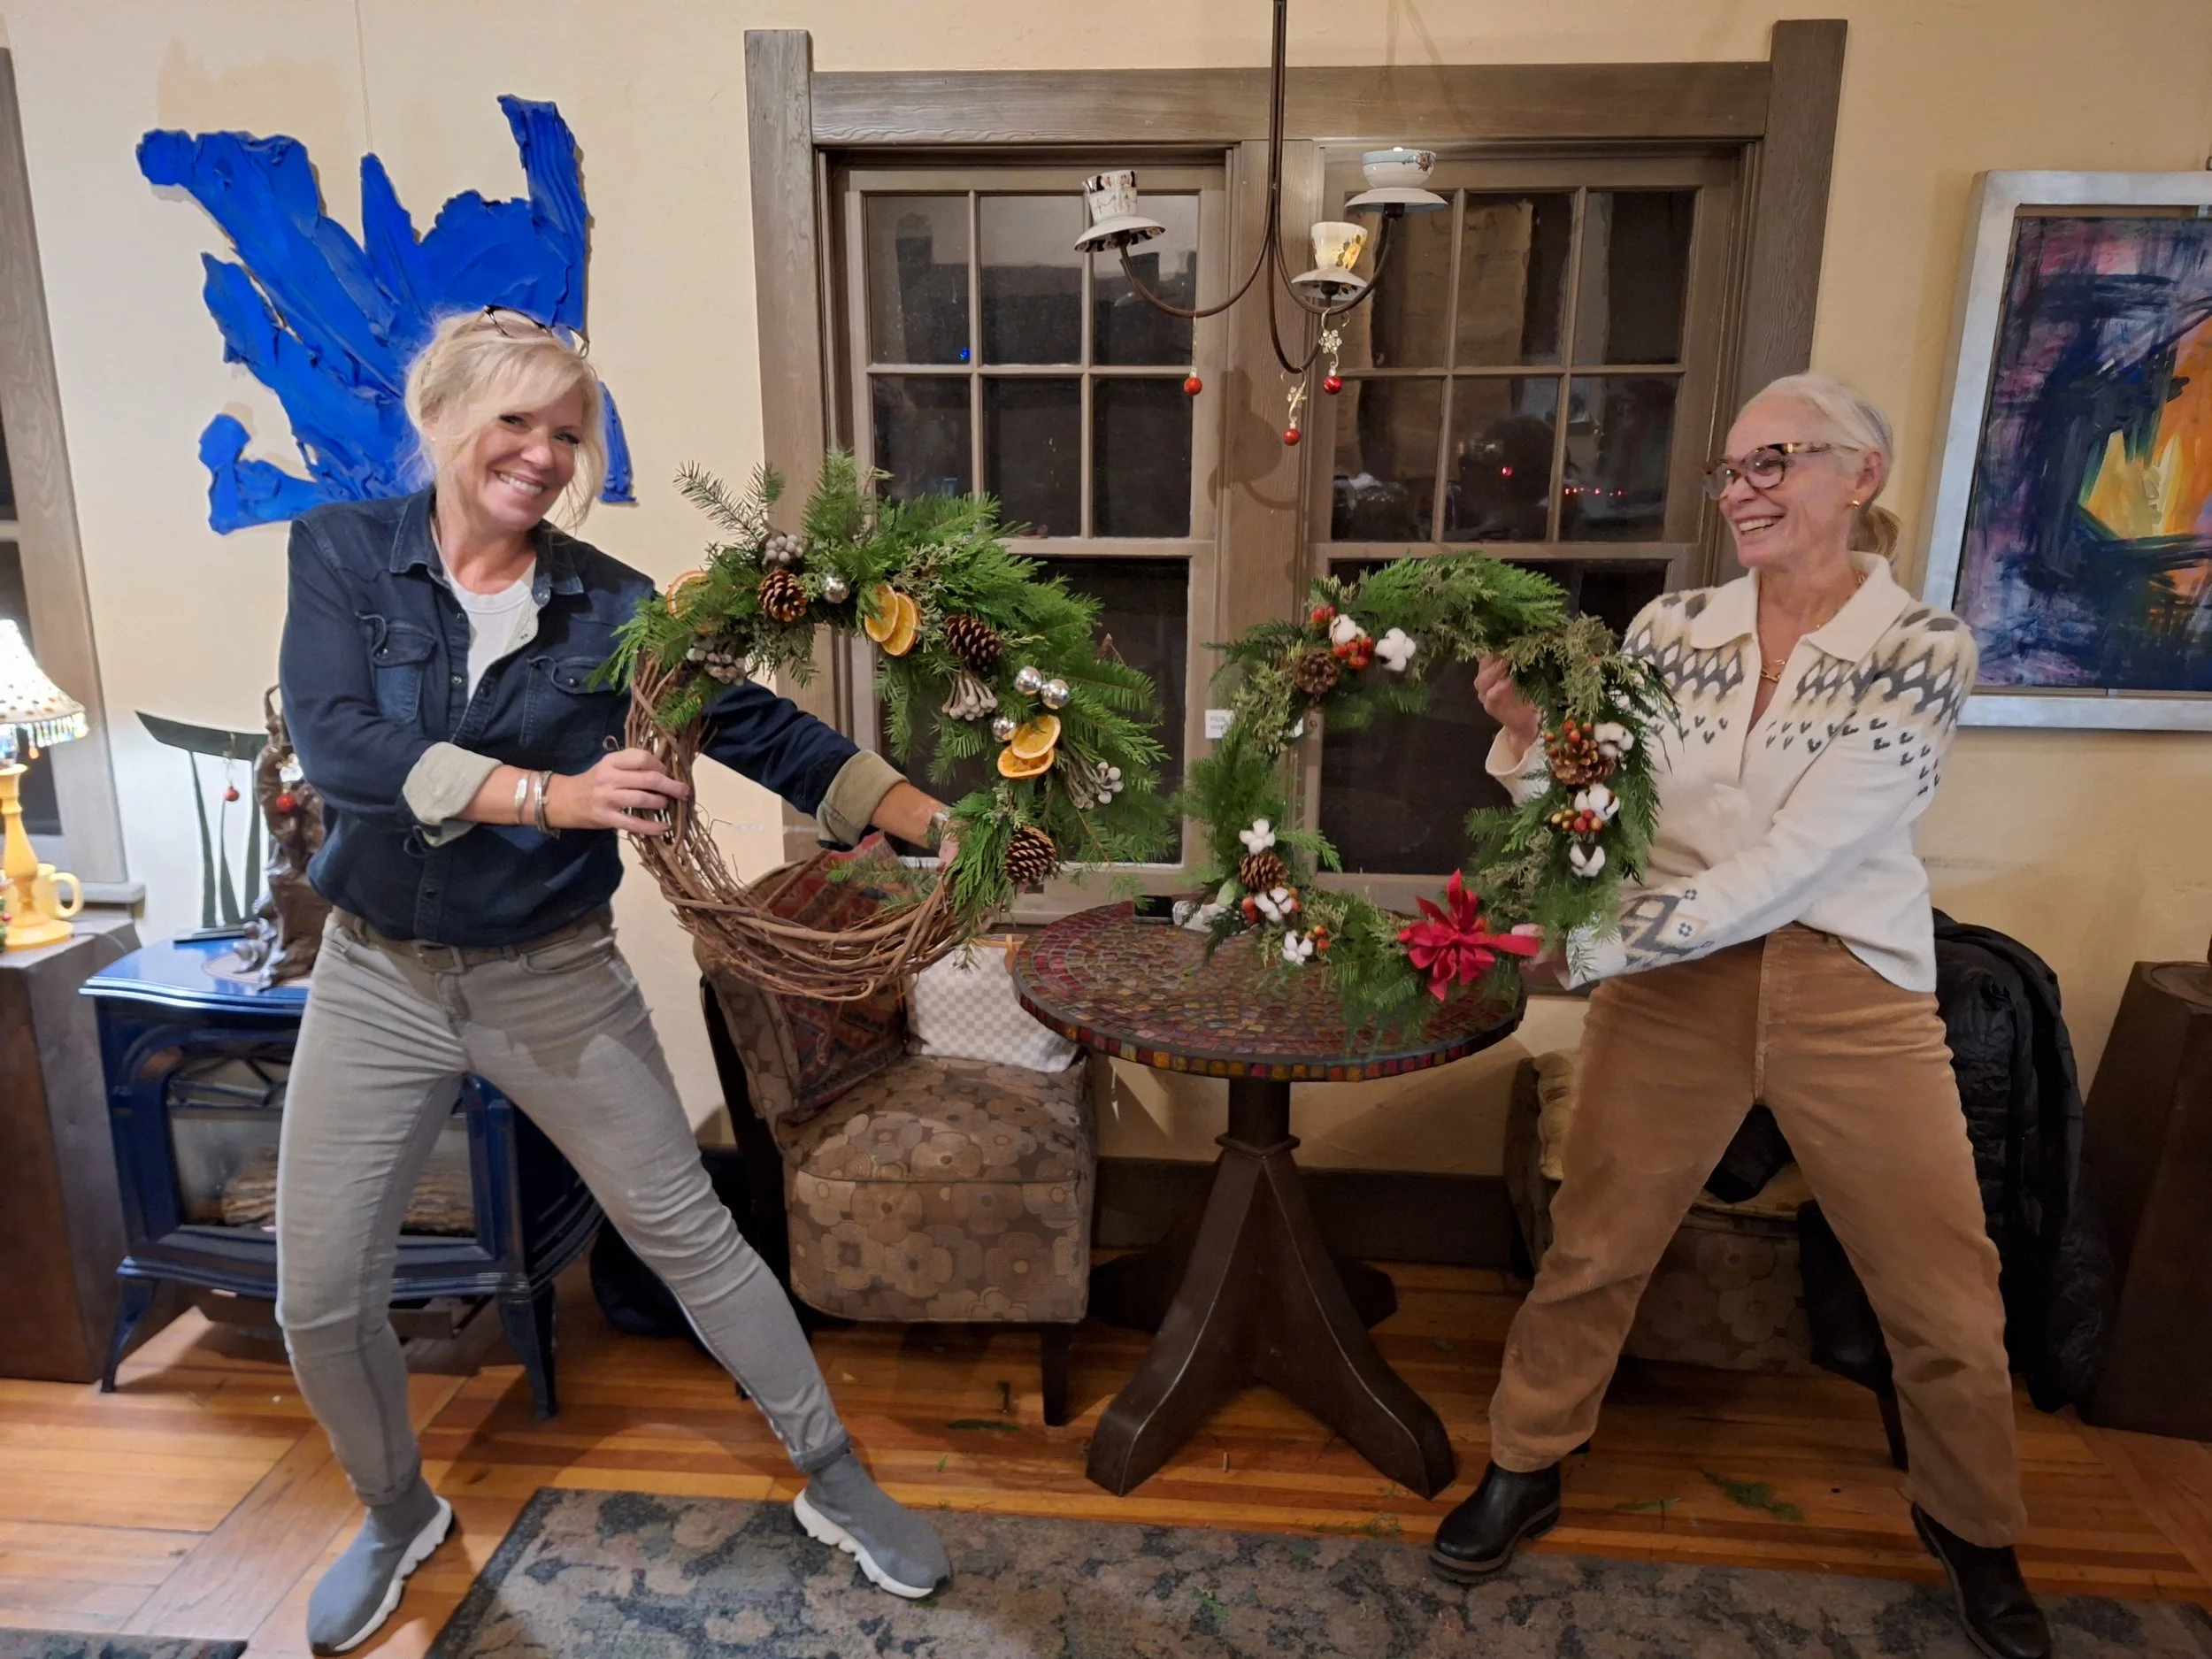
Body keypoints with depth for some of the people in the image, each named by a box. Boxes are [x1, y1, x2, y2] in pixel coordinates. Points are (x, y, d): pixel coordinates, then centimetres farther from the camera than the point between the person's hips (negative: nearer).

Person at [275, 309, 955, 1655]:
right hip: (380, 978, 2)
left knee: (690, 1234, 5)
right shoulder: (345, 552, -7)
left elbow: (772, 736, -12)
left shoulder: (610, 607, -8)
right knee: (320, 1300, 9)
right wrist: (556, 796, -34)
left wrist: (933, 820, -26)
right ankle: (399, 1515, 40)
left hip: (557, 976, -1)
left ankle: (836, 1484, 25)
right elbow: (337, 746, -22)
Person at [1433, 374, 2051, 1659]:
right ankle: (1526, 1471, 31)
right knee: (1594, 1249, 9)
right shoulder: (1671, 630, 0)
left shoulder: (1922, 649, -10)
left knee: (1948, 1295, 12)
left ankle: (1975, 1528, 40)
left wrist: (1590, 948, -24)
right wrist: (1532, 733, -20)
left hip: (1851, 990, -1)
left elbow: (1795, 857, -19)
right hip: (1671, 979, 2)